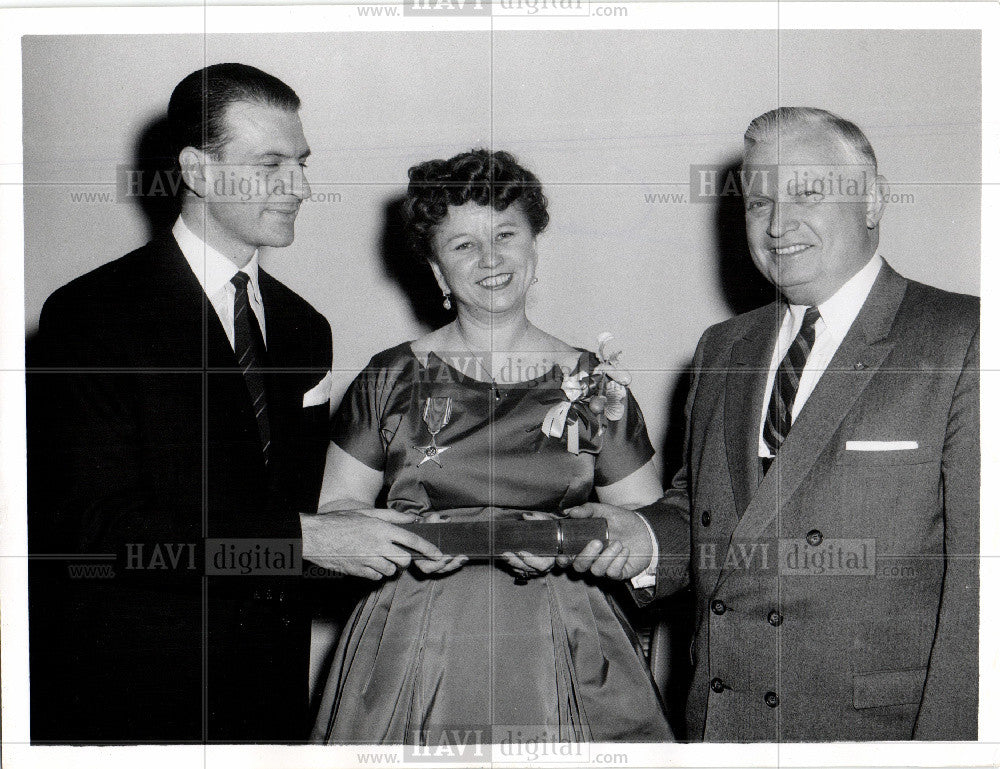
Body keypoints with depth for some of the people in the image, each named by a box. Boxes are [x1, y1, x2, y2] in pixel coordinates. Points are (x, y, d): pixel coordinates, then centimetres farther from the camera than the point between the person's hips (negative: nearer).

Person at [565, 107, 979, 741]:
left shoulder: (963, 340, -10)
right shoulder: (722, 348, 12)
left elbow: (980, 568, -16)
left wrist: (944, 745, -21)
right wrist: (647, 538, -3)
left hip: (874, 731, -5)